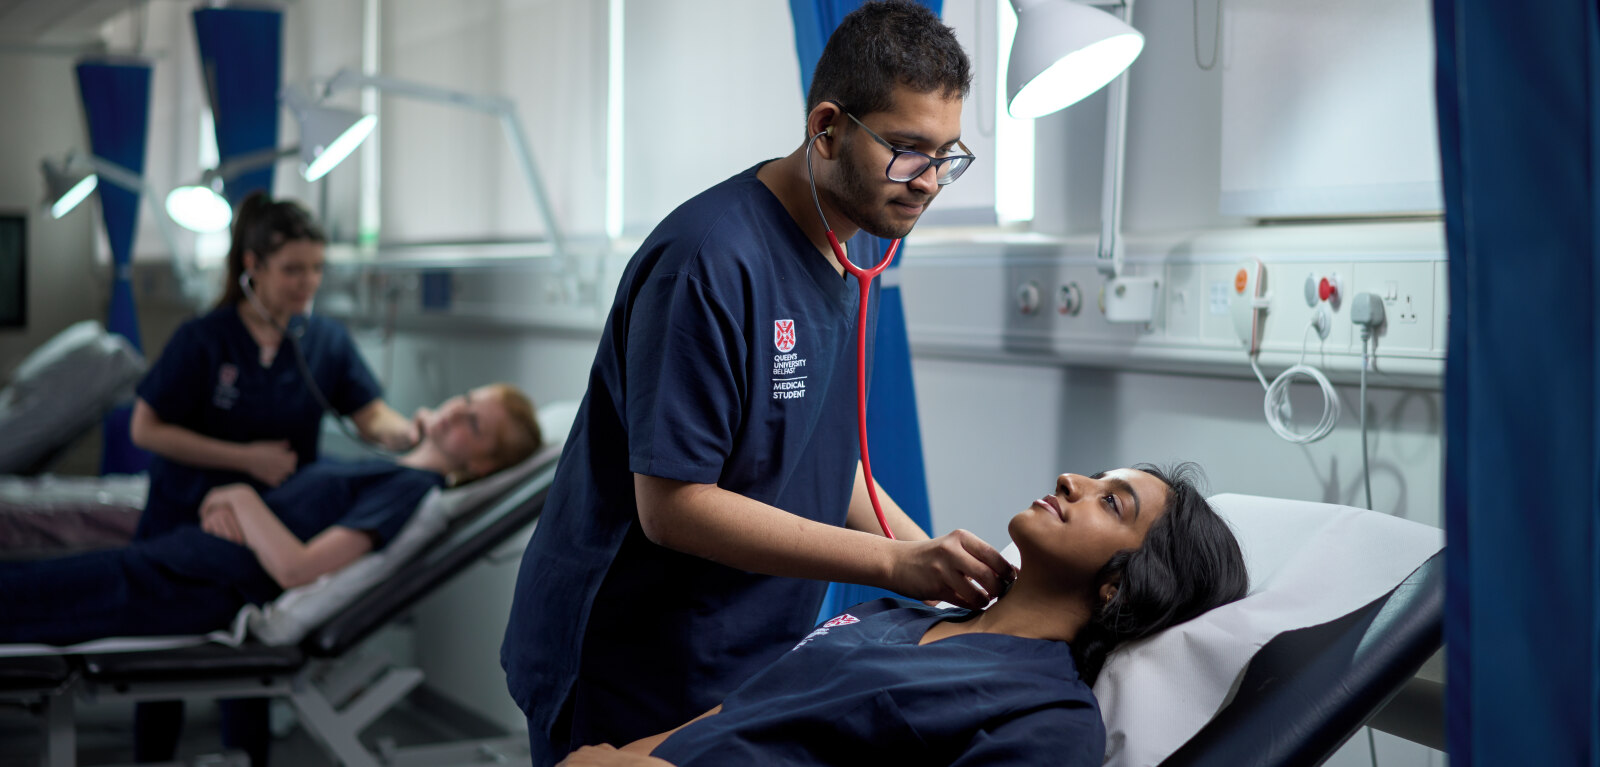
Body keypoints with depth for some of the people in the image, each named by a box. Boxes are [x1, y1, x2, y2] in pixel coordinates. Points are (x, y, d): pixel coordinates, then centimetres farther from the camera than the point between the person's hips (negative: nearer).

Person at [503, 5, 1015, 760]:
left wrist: (936, 559, -3)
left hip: (750, 664, 8)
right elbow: (673, 505, -25)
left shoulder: (845, 259, 6)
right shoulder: (710, 263, -23)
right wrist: (897, 564, -24)